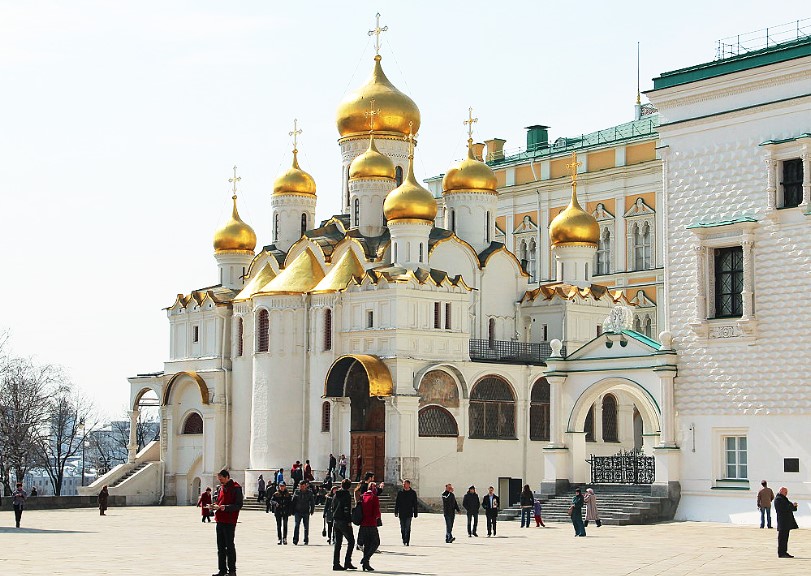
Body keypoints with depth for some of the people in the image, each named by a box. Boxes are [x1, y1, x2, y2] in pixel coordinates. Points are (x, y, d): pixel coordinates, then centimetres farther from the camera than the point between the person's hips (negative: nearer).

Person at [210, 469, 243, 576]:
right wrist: (215, 506, 4)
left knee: (229, 546, -4)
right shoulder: (222, 488, 16)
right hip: (220, 521, 8)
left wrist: (226, 507, -26)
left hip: (229, 522, -8)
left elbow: (239, 505, -14)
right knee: (220, 547, 10)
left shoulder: (235, 488, -9)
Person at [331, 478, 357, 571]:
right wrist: (349, 521, -14)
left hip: (335, 521, 7)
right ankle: (347, 562, -5)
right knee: (351, 541, 1)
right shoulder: (347, 495, -11)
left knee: (337, 543, 8)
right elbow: (347, 510, -16)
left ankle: (336, 564, 6)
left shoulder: (335, 495, 12)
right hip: (344, 521, -7)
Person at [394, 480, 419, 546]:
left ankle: (407, 542, -9)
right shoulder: (400, 493, 6)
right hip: (401, 513, 2)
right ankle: (404, 541, 21)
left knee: (407, 528, -9)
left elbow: (415, 504, 6)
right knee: (402, 528, 7)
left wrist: (415, 513, 3)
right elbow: (397, 503, 8)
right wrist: (396, 512, 2)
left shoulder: (413, 493, 3)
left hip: (409, 513, -2)